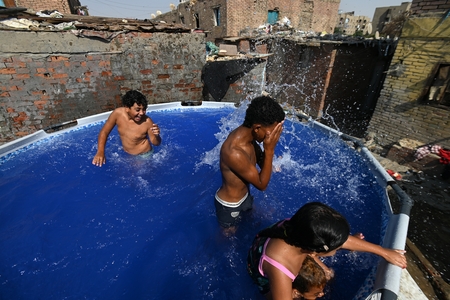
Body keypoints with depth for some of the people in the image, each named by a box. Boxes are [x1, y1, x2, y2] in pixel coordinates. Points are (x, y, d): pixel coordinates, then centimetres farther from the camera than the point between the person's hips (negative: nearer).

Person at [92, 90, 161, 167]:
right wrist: (100, 152, -19)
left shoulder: (147, 121, -27)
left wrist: (156, 135, -38)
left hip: (144, 156, -4)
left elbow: (156, 143, -15)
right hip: (126, 155, 4)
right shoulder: (118, 113, -19)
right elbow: (104, 132, -7)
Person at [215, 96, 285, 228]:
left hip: (245, 195, 8)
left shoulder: (246, 135, -14)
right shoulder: (234, 152, -41)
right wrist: (270, 149, -33)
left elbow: (262, 163, -3)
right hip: (229, 205, -7)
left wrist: (267, 148, -21)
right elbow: (262, 184, -28)